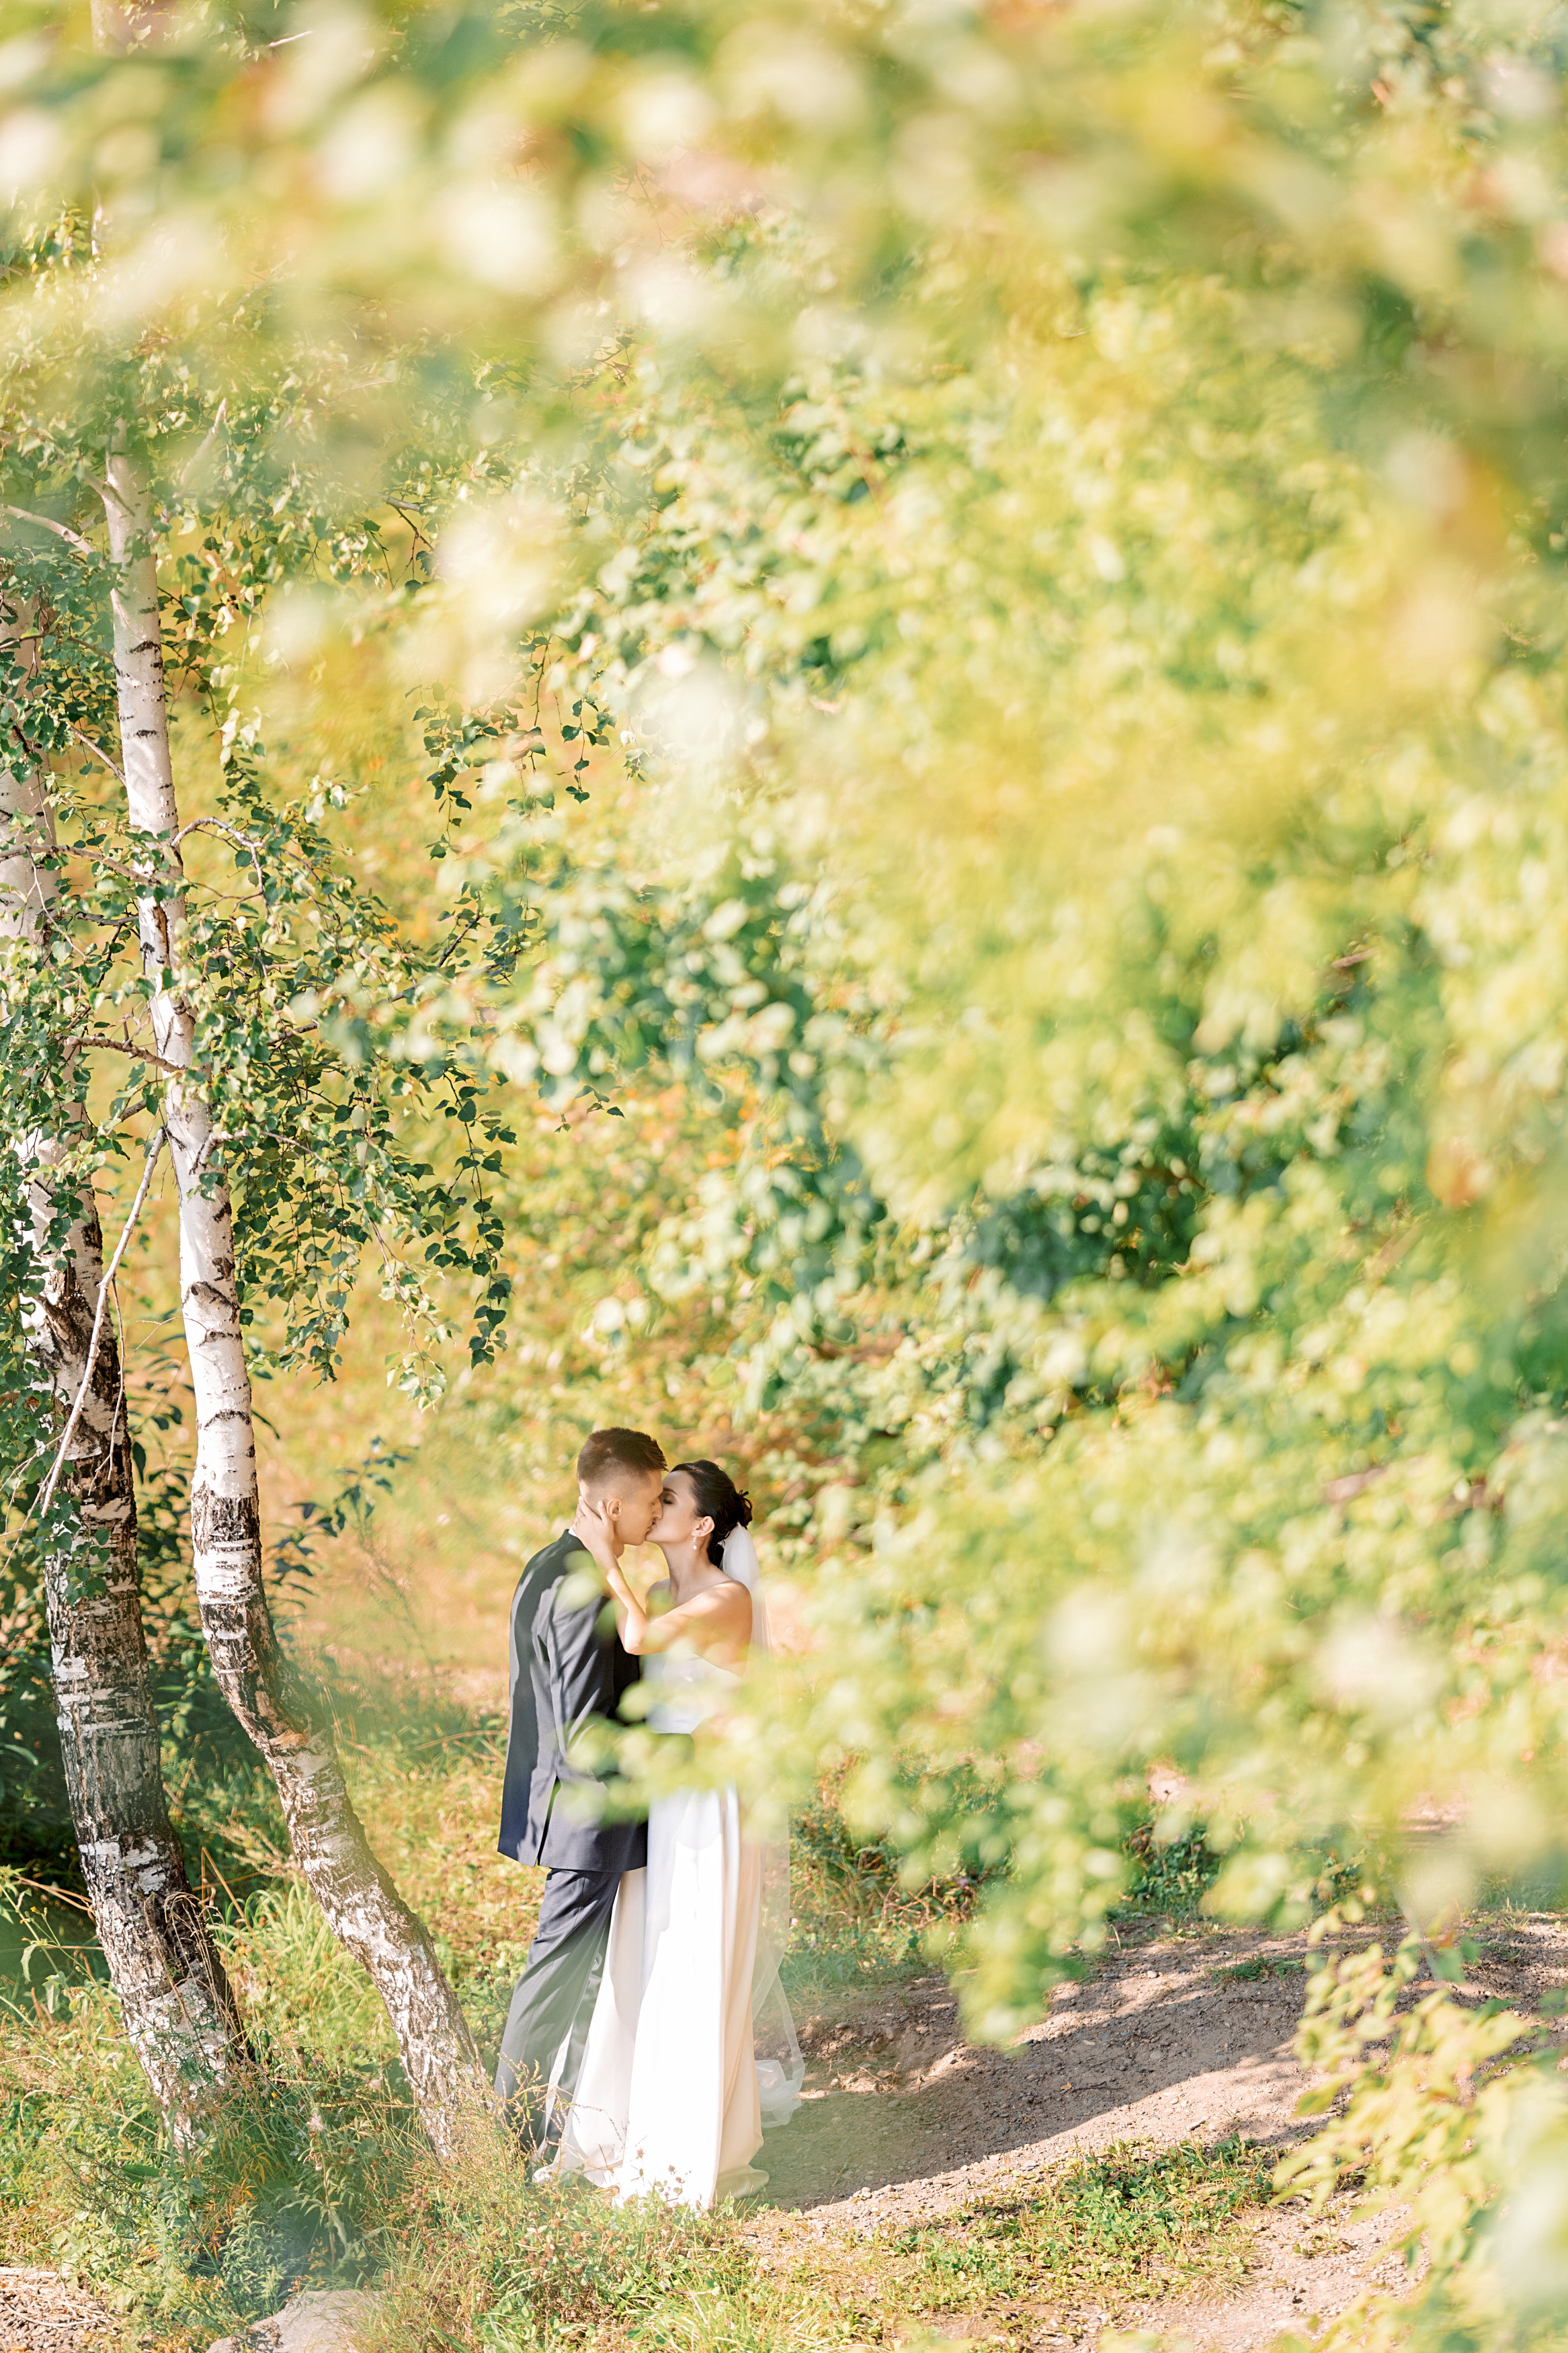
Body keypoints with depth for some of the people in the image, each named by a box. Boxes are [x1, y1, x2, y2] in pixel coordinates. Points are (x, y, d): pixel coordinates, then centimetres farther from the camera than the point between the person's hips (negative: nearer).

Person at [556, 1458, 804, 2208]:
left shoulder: (729, 1599, -16)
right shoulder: (659, 1595, 10)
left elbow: (642, 1639, -30)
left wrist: (607, 1560, -23)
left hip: (709, 1803, -8)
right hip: (657, 1800, 8)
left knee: (699, 1972, -1)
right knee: (644, 1964, 13)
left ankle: (702, 2147, 9)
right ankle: (648, 2125, 24)